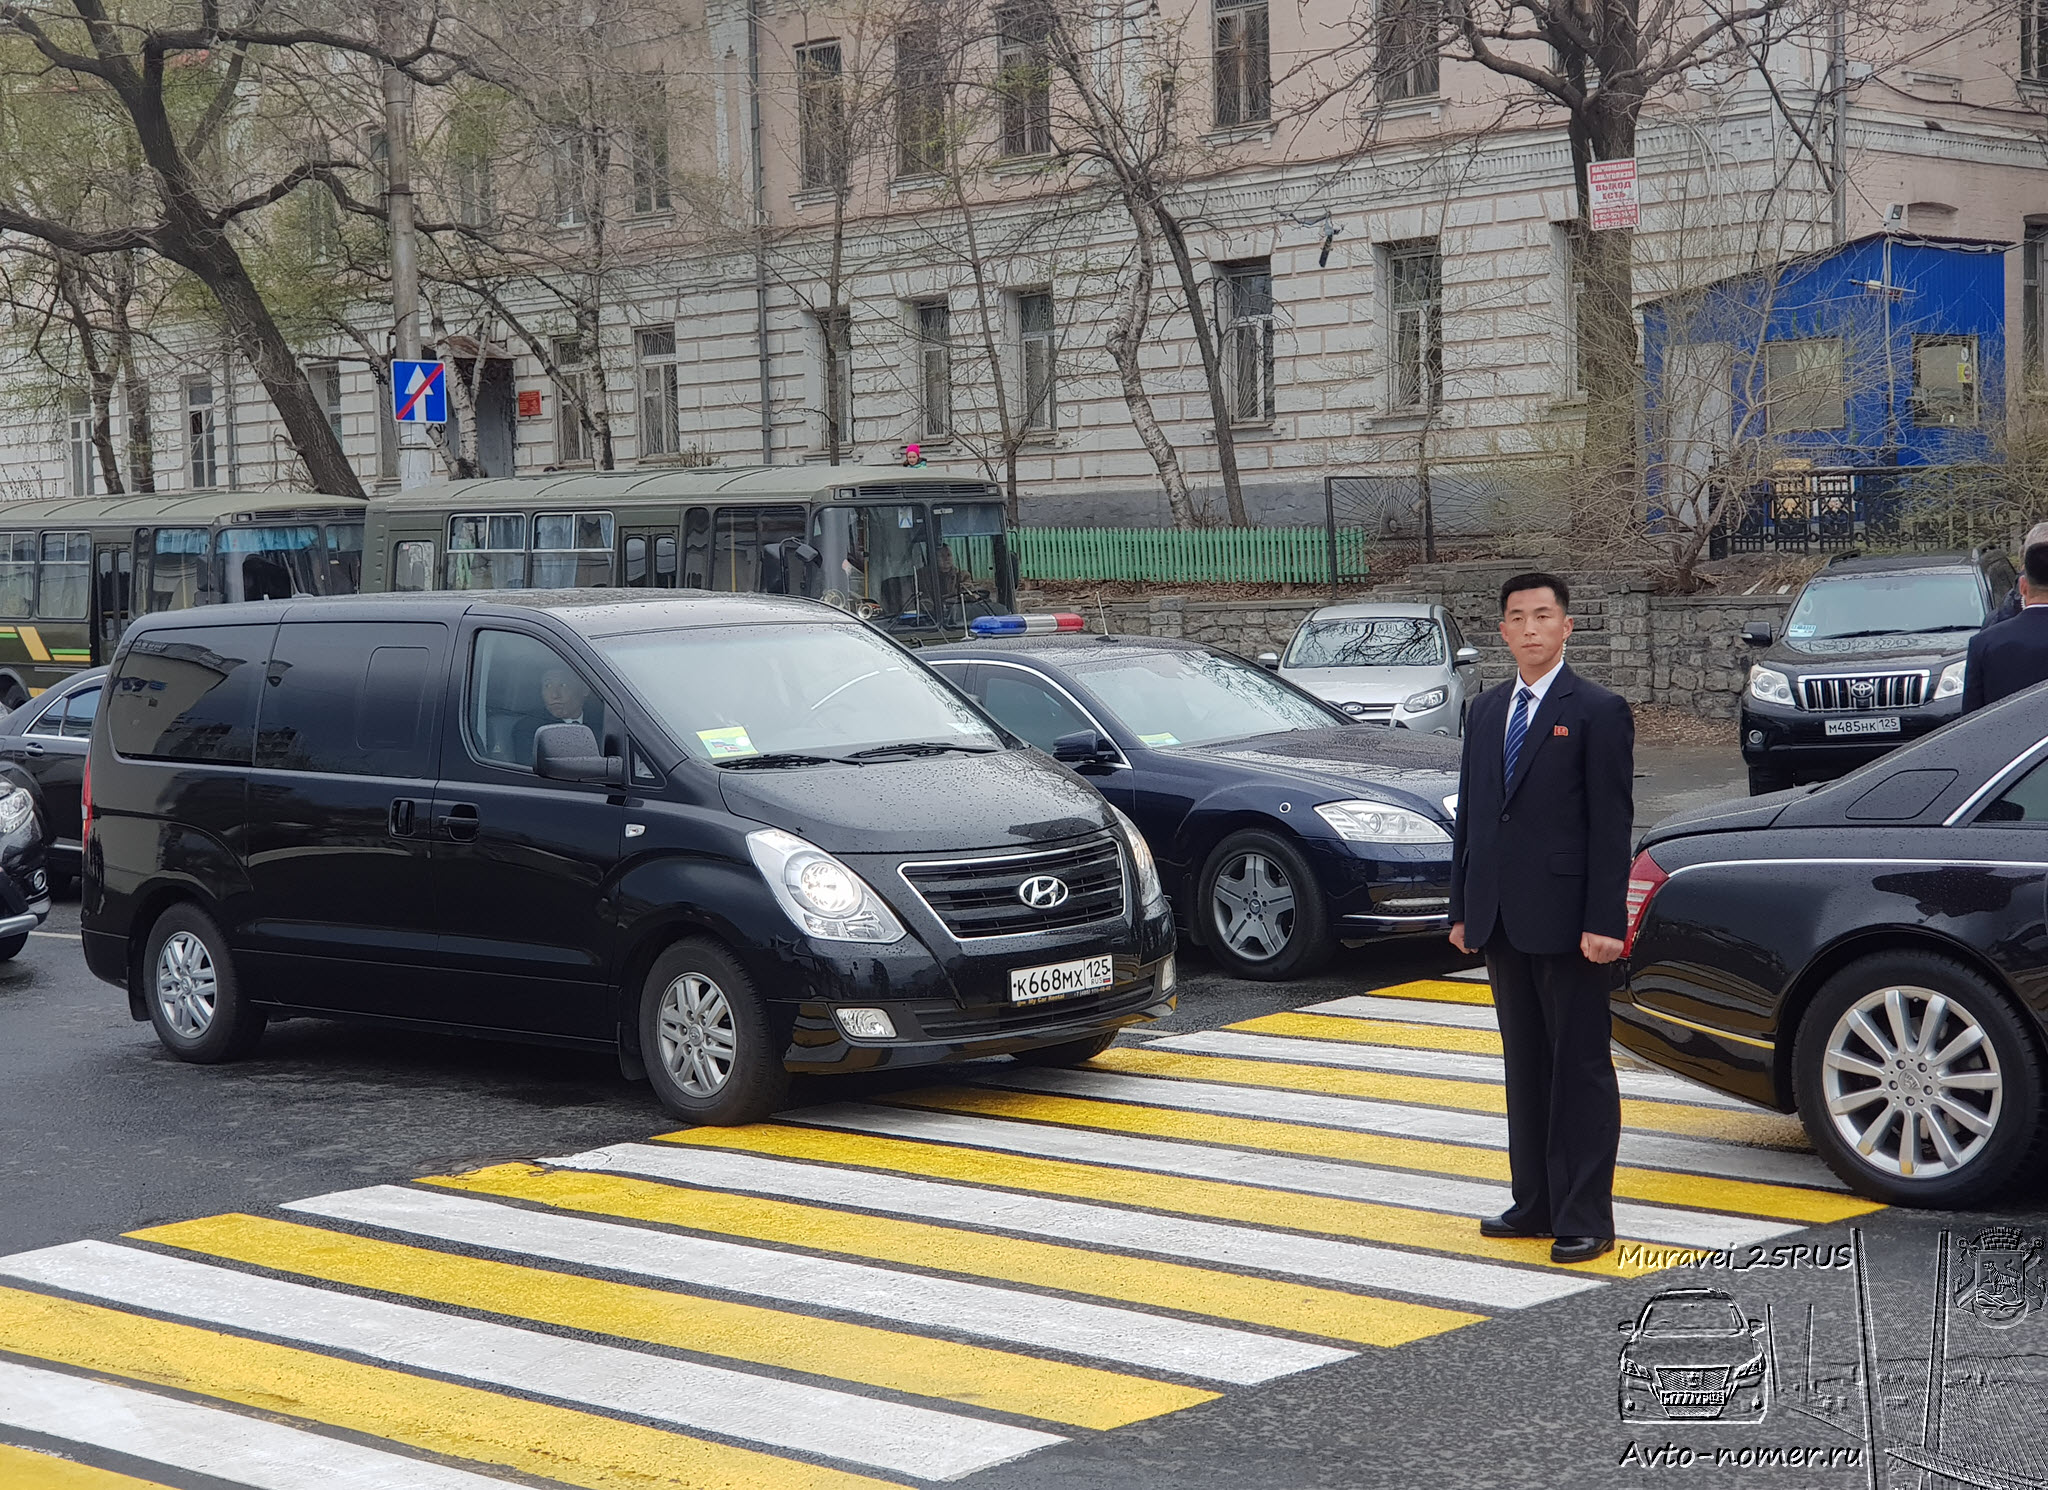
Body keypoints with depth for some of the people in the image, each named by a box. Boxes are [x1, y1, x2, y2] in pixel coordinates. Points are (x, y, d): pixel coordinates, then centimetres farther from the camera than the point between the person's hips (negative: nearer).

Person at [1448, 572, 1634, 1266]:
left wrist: (1603, 922, -16)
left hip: (1566, 922, -7)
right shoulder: (1486, 710, 13)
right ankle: (1536, 1203, 22)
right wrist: (1463, 908, 12)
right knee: (1525, 1068, 13)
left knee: (1580, 1069, -1)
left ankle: (1585, 1217, 3)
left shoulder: (1598, 712, -7)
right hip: (1502, 922, 7)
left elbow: (1612, 825, -10)